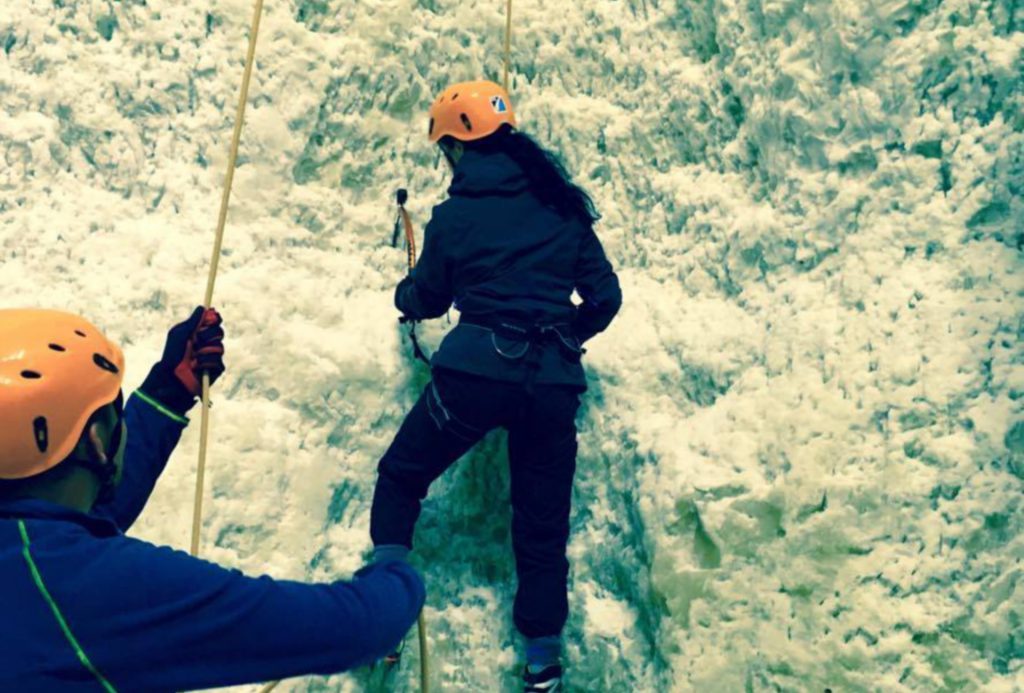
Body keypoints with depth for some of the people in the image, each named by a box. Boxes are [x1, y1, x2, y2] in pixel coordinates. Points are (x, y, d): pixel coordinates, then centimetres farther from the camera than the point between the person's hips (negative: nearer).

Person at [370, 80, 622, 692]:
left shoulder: (454, 215, 2)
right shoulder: (562, 204, 10)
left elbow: (427, 300, 14)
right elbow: (605, 296, 10)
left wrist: (405, 294, 37)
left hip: (478, 368, -3)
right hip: (555, 378, 4)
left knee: (401, 478, 19)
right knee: (543, 524, 15)